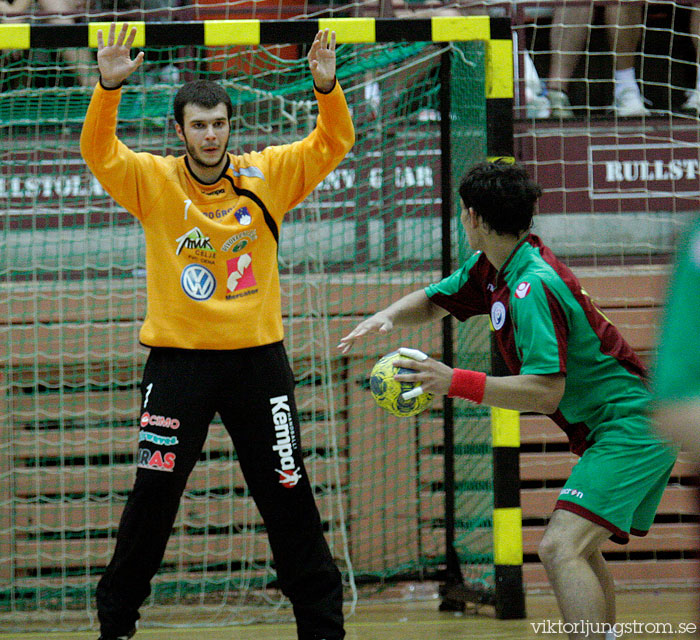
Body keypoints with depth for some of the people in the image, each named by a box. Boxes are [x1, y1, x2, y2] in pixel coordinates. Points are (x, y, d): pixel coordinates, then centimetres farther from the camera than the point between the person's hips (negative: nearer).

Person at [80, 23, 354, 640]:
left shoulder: (267, 175, 2)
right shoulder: (154, 181, 0)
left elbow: (334, 143, -2)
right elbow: (98, 150, -12)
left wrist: (327, 86, -20)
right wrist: (108, 87, -28)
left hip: (257, 355, 1)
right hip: (178, 357, -1)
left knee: (288, 495, 5)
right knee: (151, 497, 2)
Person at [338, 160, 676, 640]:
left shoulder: (533, 286, -22)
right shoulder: (491, 269, 8)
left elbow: (546, 393, -26)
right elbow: (431, 302, 21)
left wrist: (456, 382, -27)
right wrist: (386, 317, -1)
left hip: (627, 427, -11)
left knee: (561, 549, -25)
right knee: (578, 546, 26)